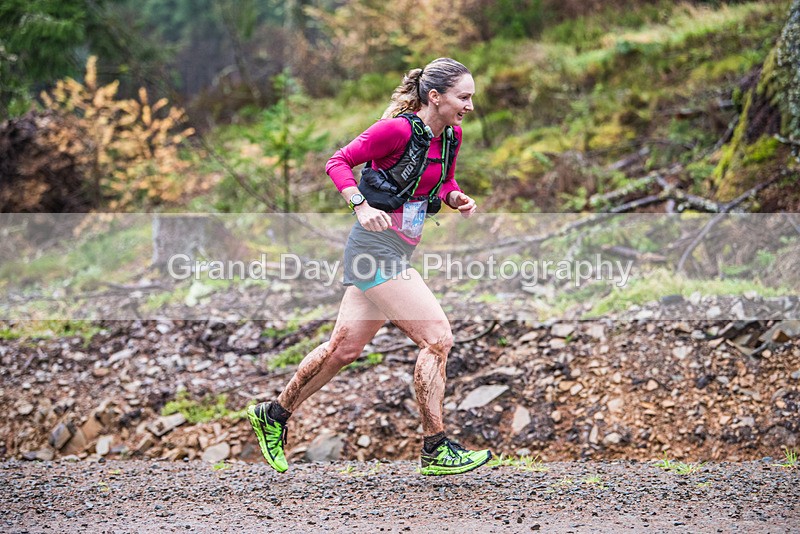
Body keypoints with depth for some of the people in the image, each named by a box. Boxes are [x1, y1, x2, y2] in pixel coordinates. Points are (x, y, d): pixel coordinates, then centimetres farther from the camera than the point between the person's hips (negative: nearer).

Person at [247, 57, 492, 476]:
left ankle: (274, 415, 32)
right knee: (437, 338, -12)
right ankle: (435, 451, -6)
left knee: (344, 349, 16)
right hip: (377, 249, -9)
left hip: (396, 253, 9)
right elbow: (338, 162, -10)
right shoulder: (398, 129, -16)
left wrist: (457, 198, 1)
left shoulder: (450, 136, 7)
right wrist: (362, 206, -23)